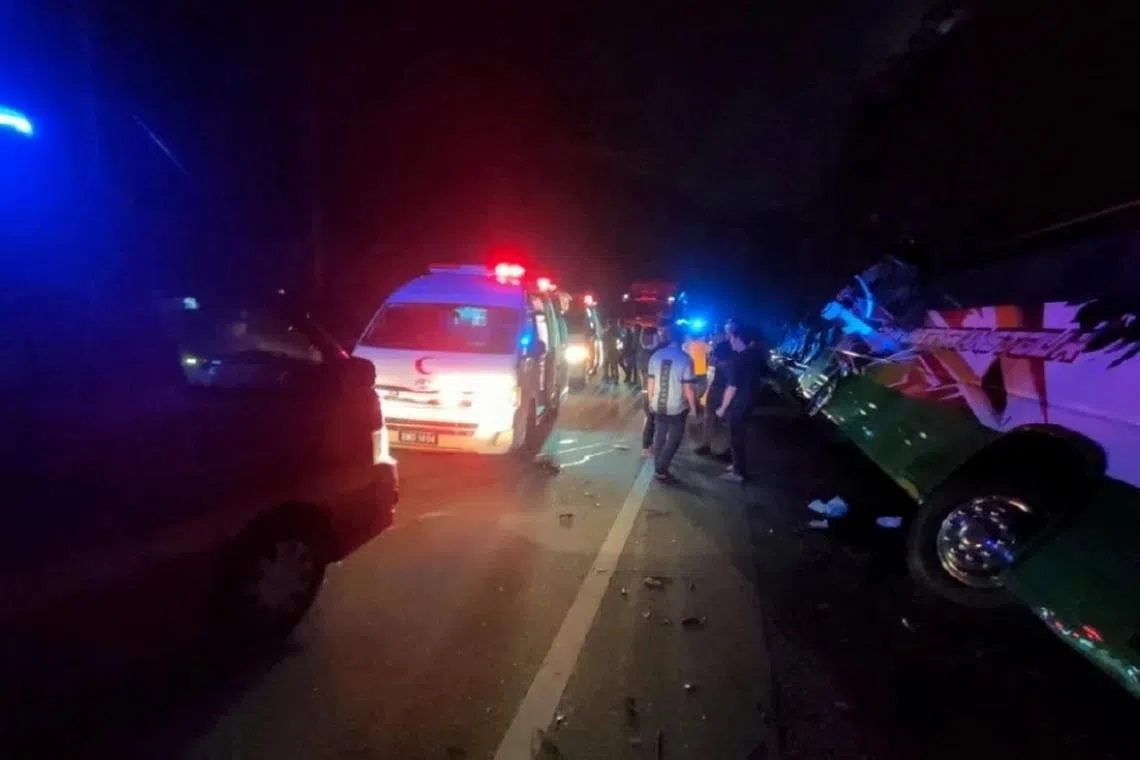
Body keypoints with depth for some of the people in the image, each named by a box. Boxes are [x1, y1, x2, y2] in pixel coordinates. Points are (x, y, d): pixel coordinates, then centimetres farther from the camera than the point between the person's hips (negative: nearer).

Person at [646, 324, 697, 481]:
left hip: (658, 405, 4)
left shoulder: (656, 356, -3)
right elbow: (688, 388, -16)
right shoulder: (685, 358, -15)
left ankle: (658, 467, 26)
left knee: (659, 436, 19)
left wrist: (651, 401, 17)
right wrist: (693, 408, -4)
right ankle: (661, 470, 6)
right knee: (674, 438, 10)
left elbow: (650, 382, 3)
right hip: (677, 407, -4)